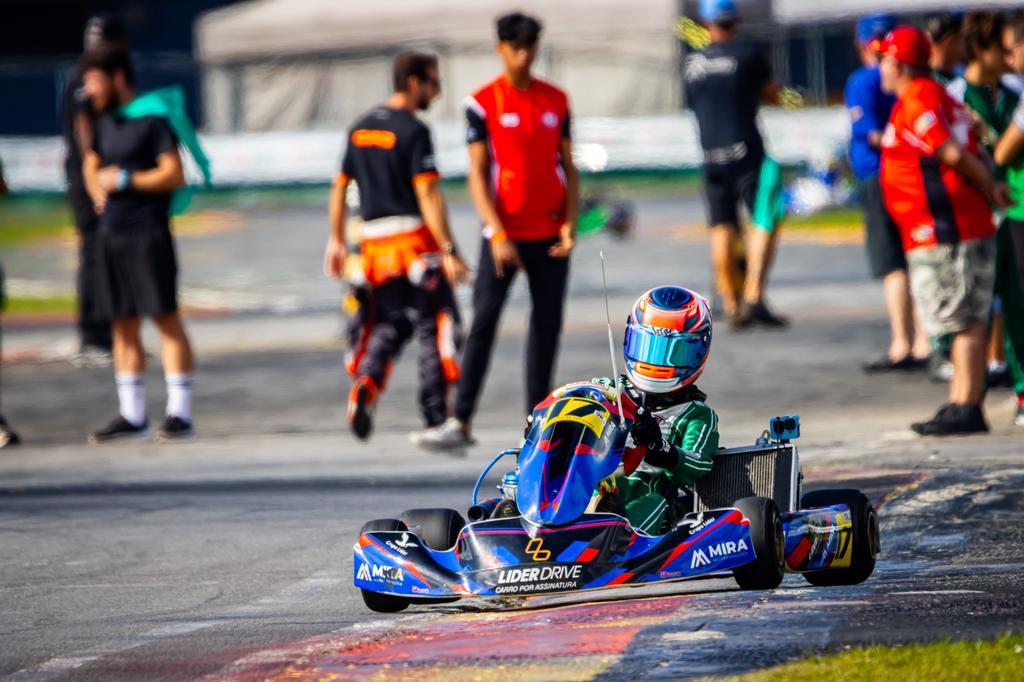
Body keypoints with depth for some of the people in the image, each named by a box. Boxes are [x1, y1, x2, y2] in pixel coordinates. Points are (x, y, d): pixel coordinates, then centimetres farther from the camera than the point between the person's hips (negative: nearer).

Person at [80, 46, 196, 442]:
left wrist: (124, 180, -12)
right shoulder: (104, 123, 15)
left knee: (166, 318, -7)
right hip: (110, 233, 8)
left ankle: (180, 414, -8)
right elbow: (91, 164, 32)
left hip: (148, 233, -8)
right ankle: (131, 416, 14)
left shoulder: (152, 119, -8)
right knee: (122, 324, 9)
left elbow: (174, 175, -15)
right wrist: (98, 191, 12)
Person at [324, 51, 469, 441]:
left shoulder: (360, 129, 12)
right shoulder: (413, 131, -10)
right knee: (433, 326, 2)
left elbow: (340, 187, 16)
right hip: (415, 239, -6)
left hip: (374, 241, 6)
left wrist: (337, 241, 23)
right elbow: (427, 195, -17)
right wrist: (448, 251, -18)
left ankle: (366, 380, -14)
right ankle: (435, 420, 0)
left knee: (389, 325, 14)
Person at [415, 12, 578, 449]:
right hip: (505, 233, -3)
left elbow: (568, 167, 10)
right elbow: (477, 174, -5)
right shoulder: (483, 103, -4)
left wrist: (570, 226, -2)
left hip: (550, 235, 3)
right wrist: (497, 234, -14)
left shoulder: (556, 101, 7)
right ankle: (461, 421, -8)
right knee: (483, 321, -8)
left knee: (547, 325, 5)